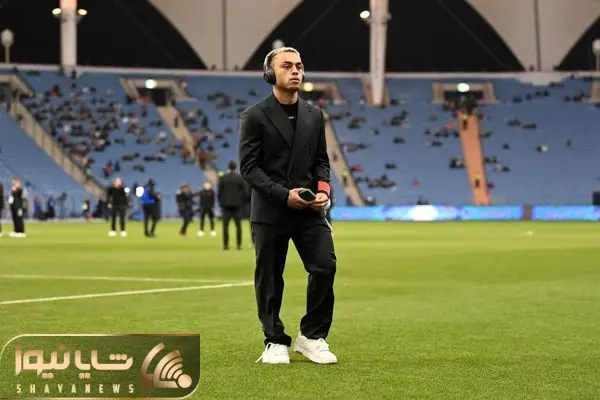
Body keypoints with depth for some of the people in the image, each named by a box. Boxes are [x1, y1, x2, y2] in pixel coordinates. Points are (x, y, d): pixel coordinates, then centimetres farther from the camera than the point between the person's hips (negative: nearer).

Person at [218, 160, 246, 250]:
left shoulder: (222, 178, -2)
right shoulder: (240, 178, -1)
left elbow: (219, 192, -2)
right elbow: (244, 192, -2)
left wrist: (221, 202, 10)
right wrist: (241, 202, 10)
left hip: (225, 205, 0)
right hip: (237, 205, 0)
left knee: (225, 226, 1)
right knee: (238, 226, 5)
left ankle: (225, 245, -3)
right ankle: (238, 245, 1)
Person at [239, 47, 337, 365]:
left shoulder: (314, 115, 11)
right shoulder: (255, 117, -3)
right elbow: (248, 166, -8)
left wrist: (323, 188, -4)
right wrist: (283, 194, -18)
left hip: (310, 209, 4)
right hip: (270, 210, -3)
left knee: (325, 266, -7)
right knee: (269, 278, 3)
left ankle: (311, 337, 8)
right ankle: (275, 342, 17)